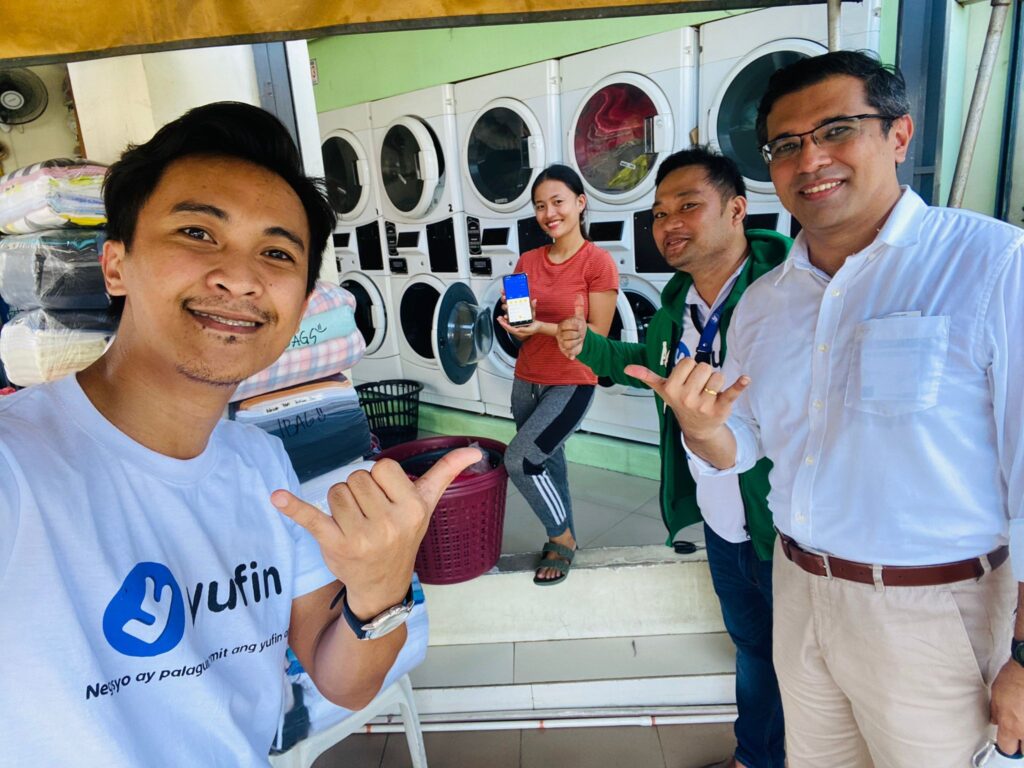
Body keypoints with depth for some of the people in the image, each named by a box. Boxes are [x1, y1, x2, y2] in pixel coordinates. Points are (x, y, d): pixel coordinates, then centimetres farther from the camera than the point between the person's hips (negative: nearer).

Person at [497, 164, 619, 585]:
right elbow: (519, 330, 9)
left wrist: (542, 328, -24)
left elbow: (597, 335, -14)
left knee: (519, 459, -15)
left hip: (571, 385, -6)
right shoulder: (527, 262, 4)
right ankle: (563, 540, 37)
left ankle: (561, 538, 10)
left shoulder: (598, 262, -12)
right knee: (548, 462, 16)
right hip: (526, 381, 6)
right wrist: (516, 324, -14)